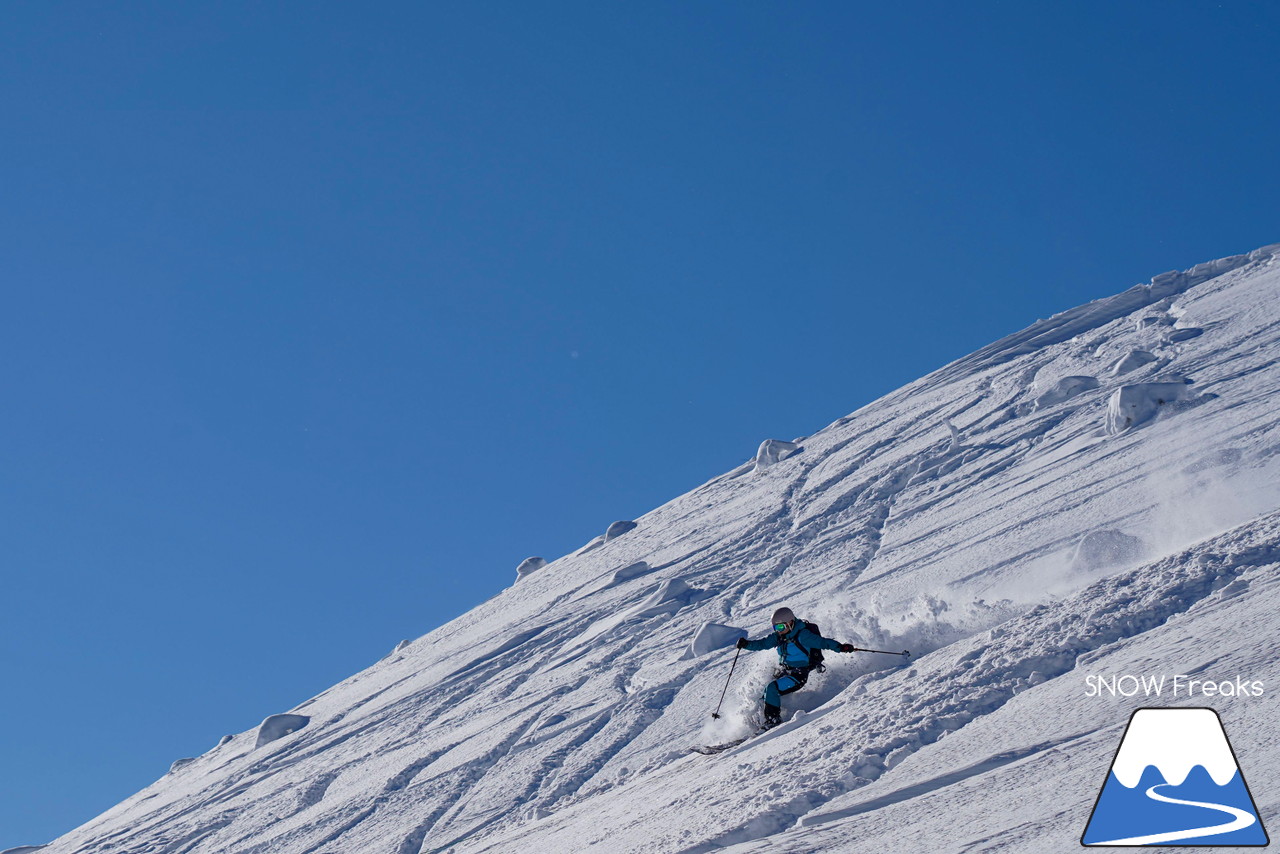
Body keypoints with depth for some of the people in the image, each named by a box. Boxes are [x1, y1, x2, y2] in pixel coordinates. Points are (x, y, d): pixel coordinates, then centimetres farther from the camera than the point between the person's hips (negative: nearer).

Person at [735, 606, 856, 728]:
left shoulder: (802, 635, -16)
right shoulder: (778, 636, 5)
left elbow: (822, 642, -18)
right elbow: (761, 643, 4)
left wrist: (841, 647, -28)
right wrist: (746, 644, -13)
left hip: (798, 676, -8)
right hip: (784, 672, 8)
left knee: (772, 689, -23)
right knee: (765, 694, 5)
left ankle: (773, 721, -16)